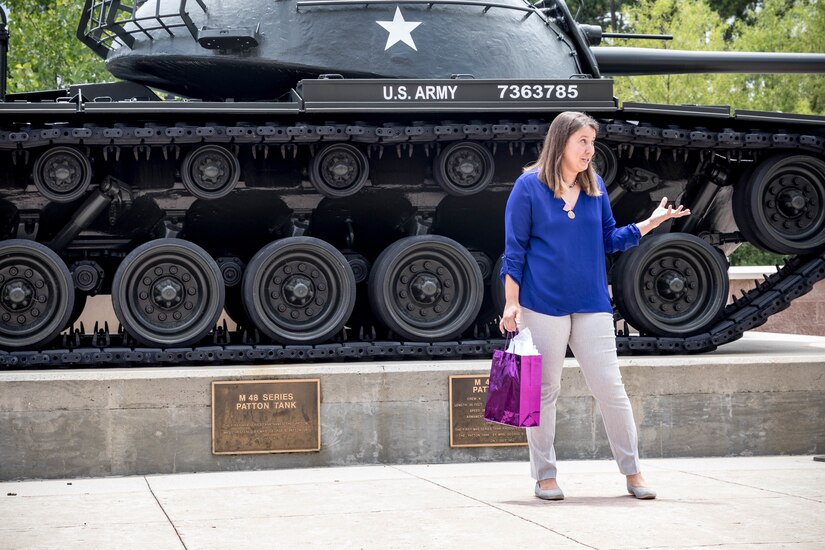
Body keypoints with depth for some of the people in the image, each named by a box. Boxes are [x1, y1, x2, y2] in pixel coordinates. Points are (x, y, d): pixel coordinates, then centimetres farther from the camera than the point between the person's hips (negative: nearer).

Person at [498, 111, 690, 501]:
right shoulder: (529, 185, -3)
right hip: (543, 304, -3)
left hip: (592, 304, 4)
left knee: (610, 387, 2)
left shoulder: (595, 187, 9)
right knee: (544, 390, 4)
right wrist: (511, 303, -7)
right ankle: (545, 475, 14)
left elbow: (610, 239, 14)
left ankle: (632, 472, 10)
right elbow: (515, 250, -3)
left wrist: (650, 223, 2)